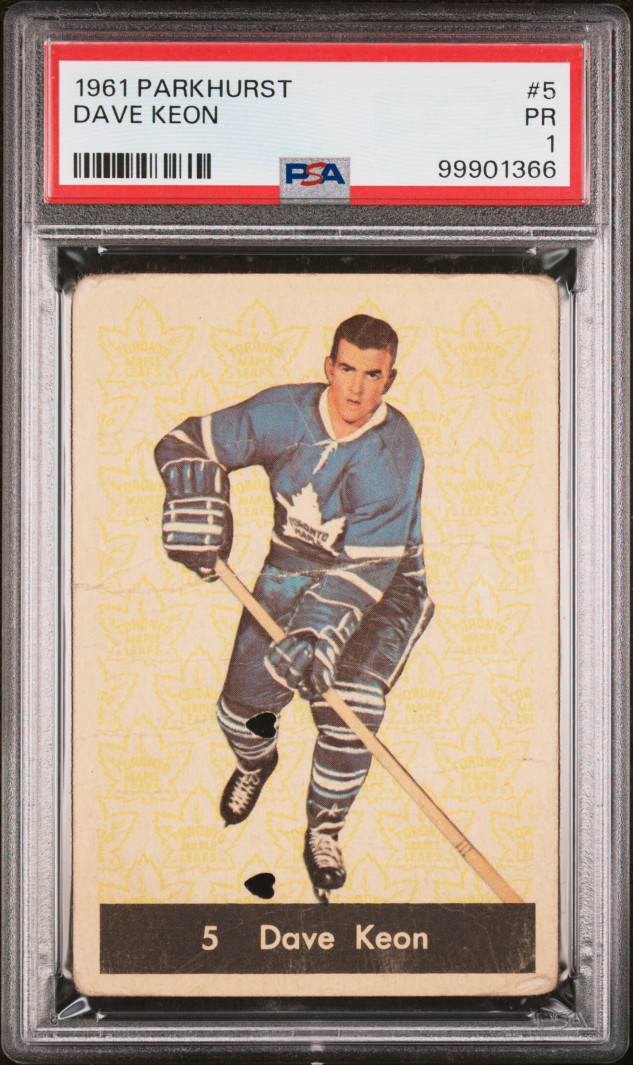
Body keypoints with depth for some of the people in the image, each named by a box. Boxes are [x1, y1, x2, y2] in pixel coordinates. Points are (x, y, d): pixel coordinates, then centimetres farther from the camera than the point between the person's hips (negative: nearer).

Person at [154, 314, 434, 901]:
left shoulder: (395, 453, -25)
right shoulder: (286, 412, -13)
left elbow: (367, 564, -32)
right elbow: (189, 441, -6)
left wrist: (321, 632, -45)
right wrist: (196, 501, -27)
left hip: (380, 588, -3)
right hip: (291, 567, 4)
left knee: (349, 710, -23)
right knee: (243, 703, -1)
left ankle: (323, 830, 4)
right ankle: (255, 763, 39)